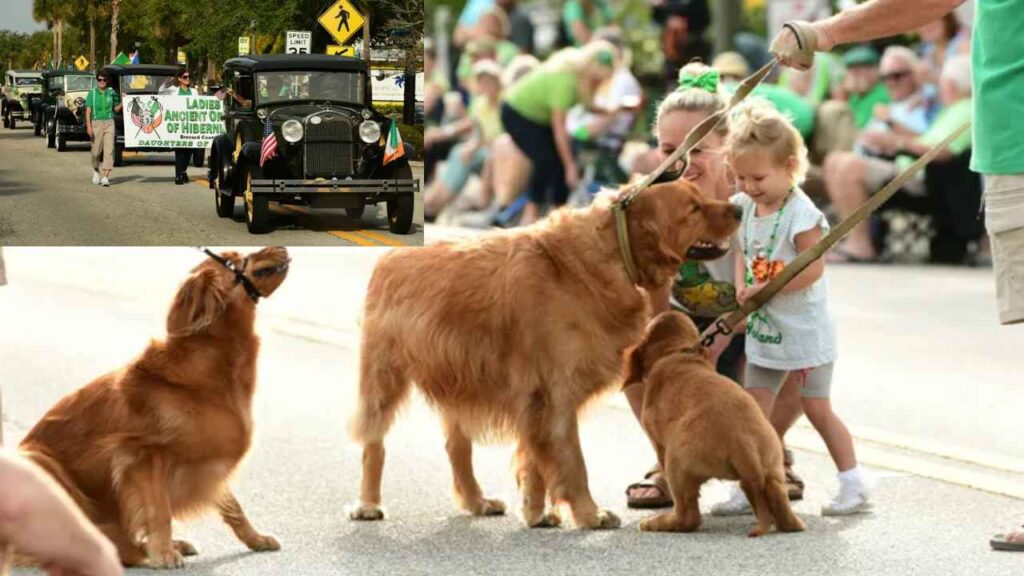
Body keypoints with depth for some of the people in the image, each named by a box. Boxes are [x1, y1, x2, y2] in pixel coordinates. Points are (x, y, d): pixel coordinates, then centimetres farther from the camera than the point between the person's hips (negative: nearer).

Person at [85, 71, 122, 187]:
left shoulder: (111, 92, 7)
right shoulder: (92, 93, 1)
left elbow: (116, 109, 16)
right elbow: (88, 110, -4)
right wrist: (88, 126, -13)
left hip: (109, 123, 1)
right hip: (96, 123, -1)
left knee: (109, 150, -10)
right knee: (96, 150, 5)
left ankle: (106, 177, -13)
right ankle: (96, 171, 33)